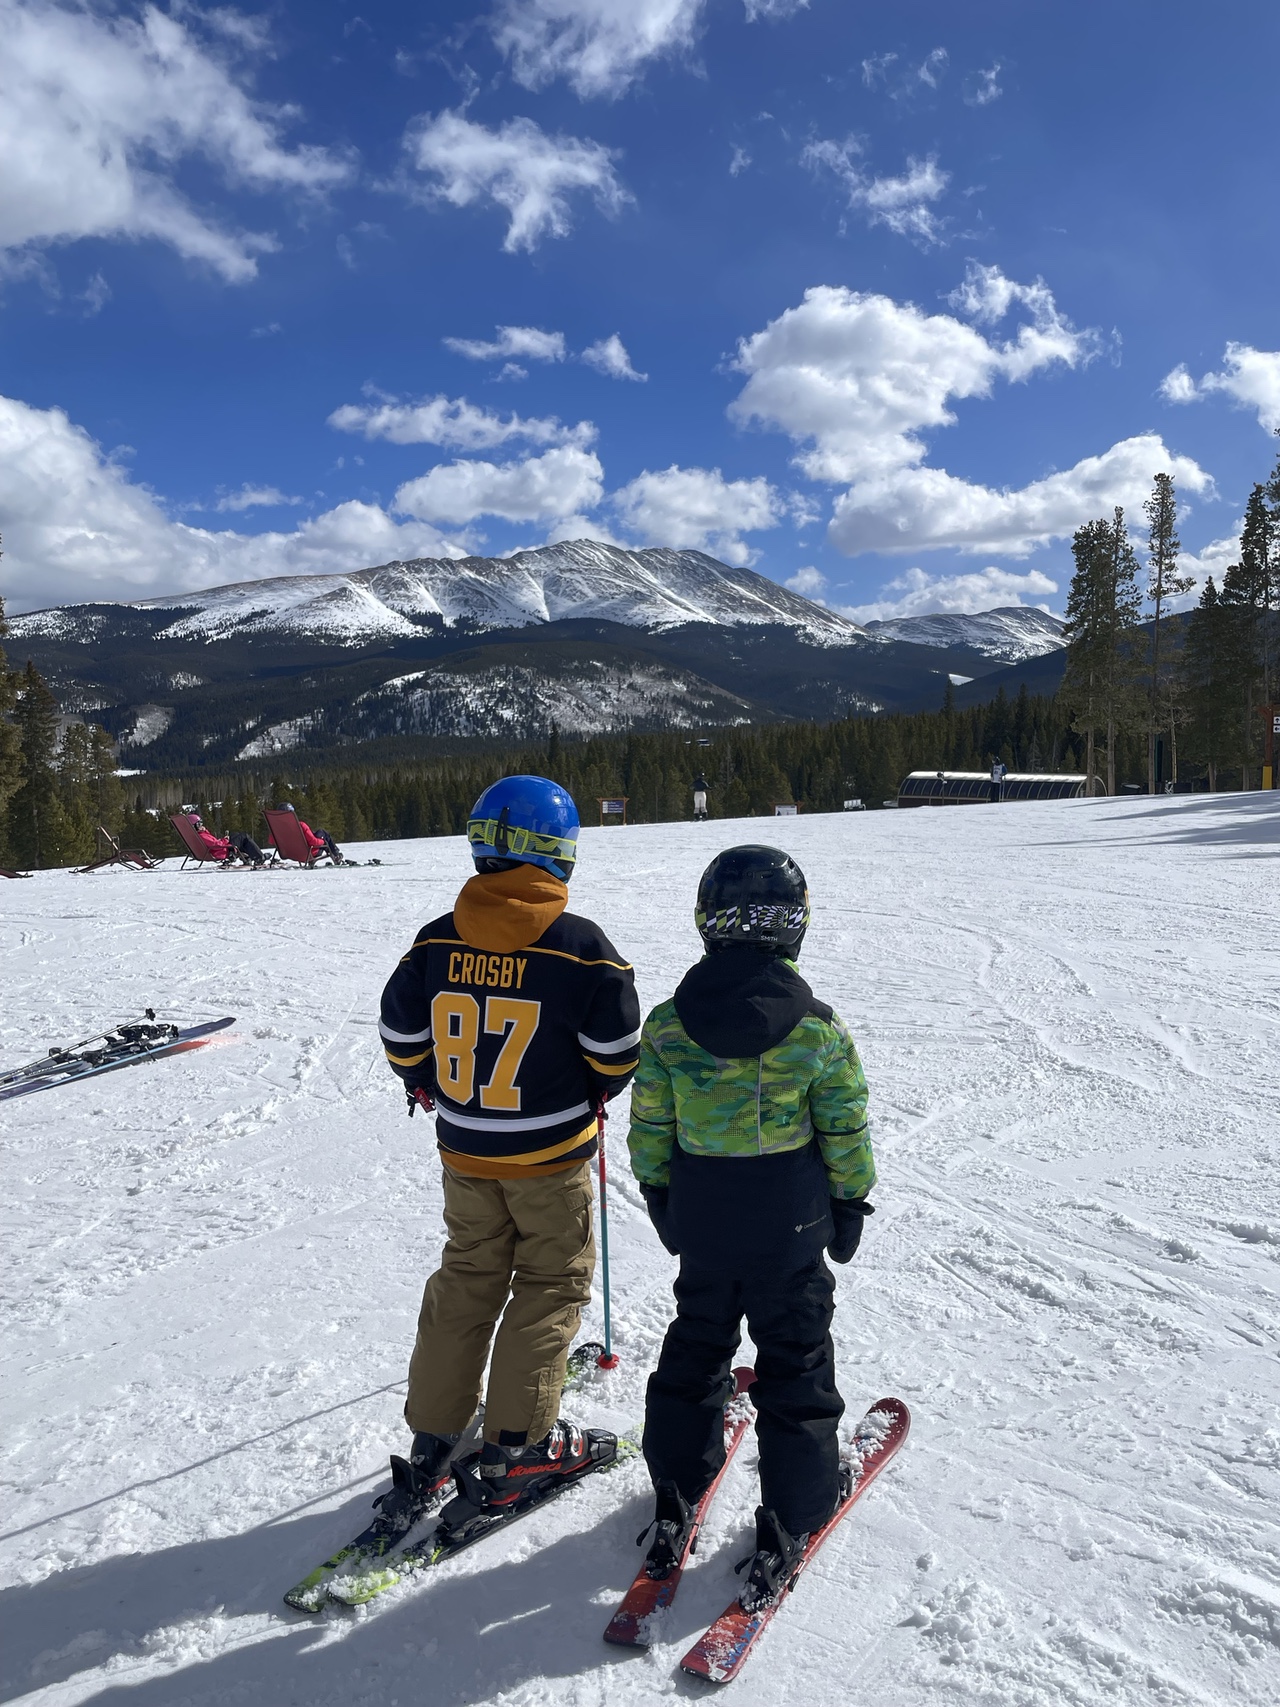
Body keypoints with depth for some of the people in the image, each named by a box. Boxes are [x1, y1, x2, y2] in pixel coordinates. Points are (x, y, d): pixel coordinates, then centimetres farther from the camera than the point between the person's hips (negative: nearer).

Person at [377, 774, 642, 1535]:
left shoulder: (435, 941, -7)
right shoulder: (580, 945, -18)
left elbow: (402, 1039, 2)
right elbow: (615, 1052, -12)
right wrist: (593, 1096, 9)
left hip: (464, 1151, 4)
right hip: (551, 1156, -4)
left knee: (466, 1279, 19)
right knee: (551, 1285, 12)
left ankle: (433, 1441, 26)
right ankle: (516, 1449, 16)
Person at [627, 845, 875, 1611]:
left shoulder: (667, 1025, -10)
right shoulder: (818, 1029, -16)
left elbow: (649, 1131, -2)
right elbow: (845, 1134, -8)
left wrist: (662, 1200, 13)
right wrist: (851, 1204, 7)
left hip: (701, 1221, 3)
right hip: (791, 1225, -2)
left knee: (695, 1347, 21)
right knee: (795, 1360, 14)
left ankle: (677, 1496, 33)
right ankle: (796, 1508, 25)